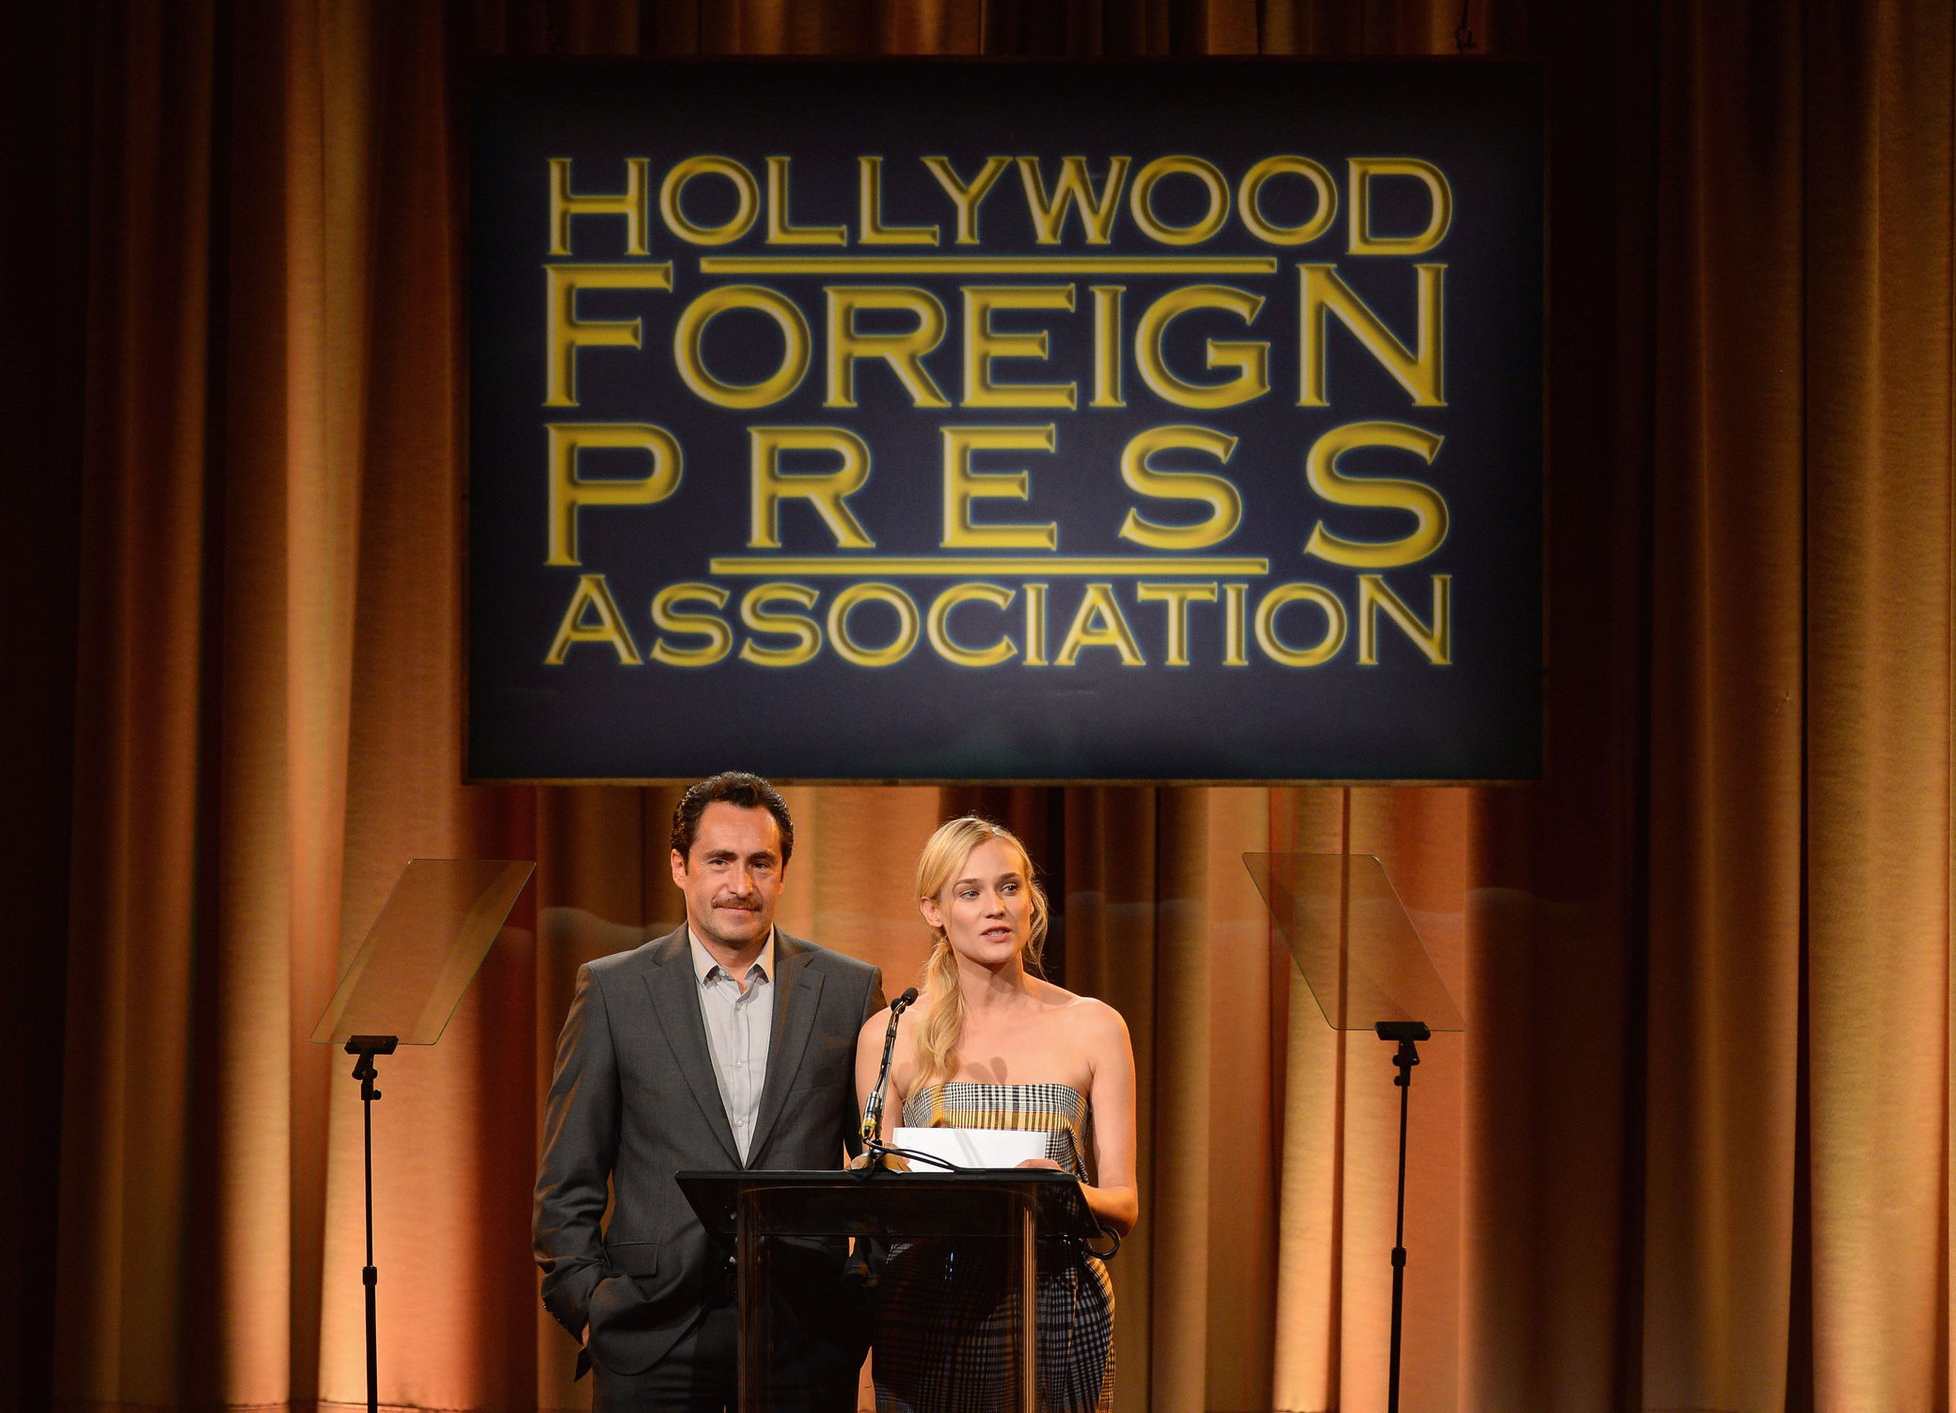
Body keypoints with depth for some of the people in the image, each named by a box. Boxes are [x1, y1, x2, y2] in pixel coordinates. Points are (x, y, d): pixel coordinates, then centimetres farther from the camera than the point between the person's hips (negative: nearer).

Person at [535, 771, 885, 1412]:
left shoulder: (849, 990, 7)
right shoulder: (613, 990, 4)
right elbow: (568, 1180, 5)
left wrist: (875, 1302, 3)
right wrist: (585, 1304, -3)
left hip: (807, 1335, 1)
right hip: (653, 1334, -1)